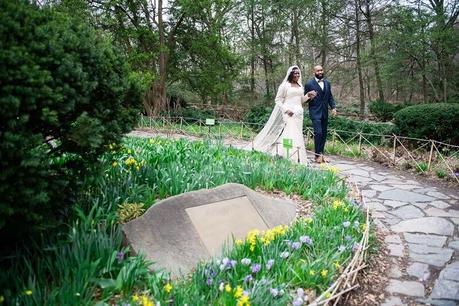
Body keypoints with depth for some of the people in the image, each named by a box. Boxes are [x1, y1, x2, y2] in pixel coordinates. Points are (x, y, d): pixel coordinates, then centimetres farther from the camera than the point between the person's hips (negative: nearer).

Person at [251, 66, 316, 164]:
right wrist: (286, 109, -16)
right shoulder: (284, 85, -4)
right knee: (288, 133, -14)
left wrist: (308, 95, 4)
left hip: (298, 114, 7)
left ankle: (297, 158, 12)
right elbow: (277, 100, -5)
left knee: (297, 135, 7)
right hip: (288, 114, -7)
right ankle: (287, 156, -12)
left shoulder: (300, 86, 15)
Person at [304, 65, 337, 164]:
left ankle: (321, 153, 18)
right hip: (315, 112, -6)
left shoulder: (327, 83, 12)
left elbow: (330, 97, 15)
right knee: (318, 133, -13)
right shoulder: (309, 84, -4)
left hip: (325, 113, 6)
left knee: (324, 134, 8)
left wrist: (333, 107, 1)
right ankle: (318, 155, -4)